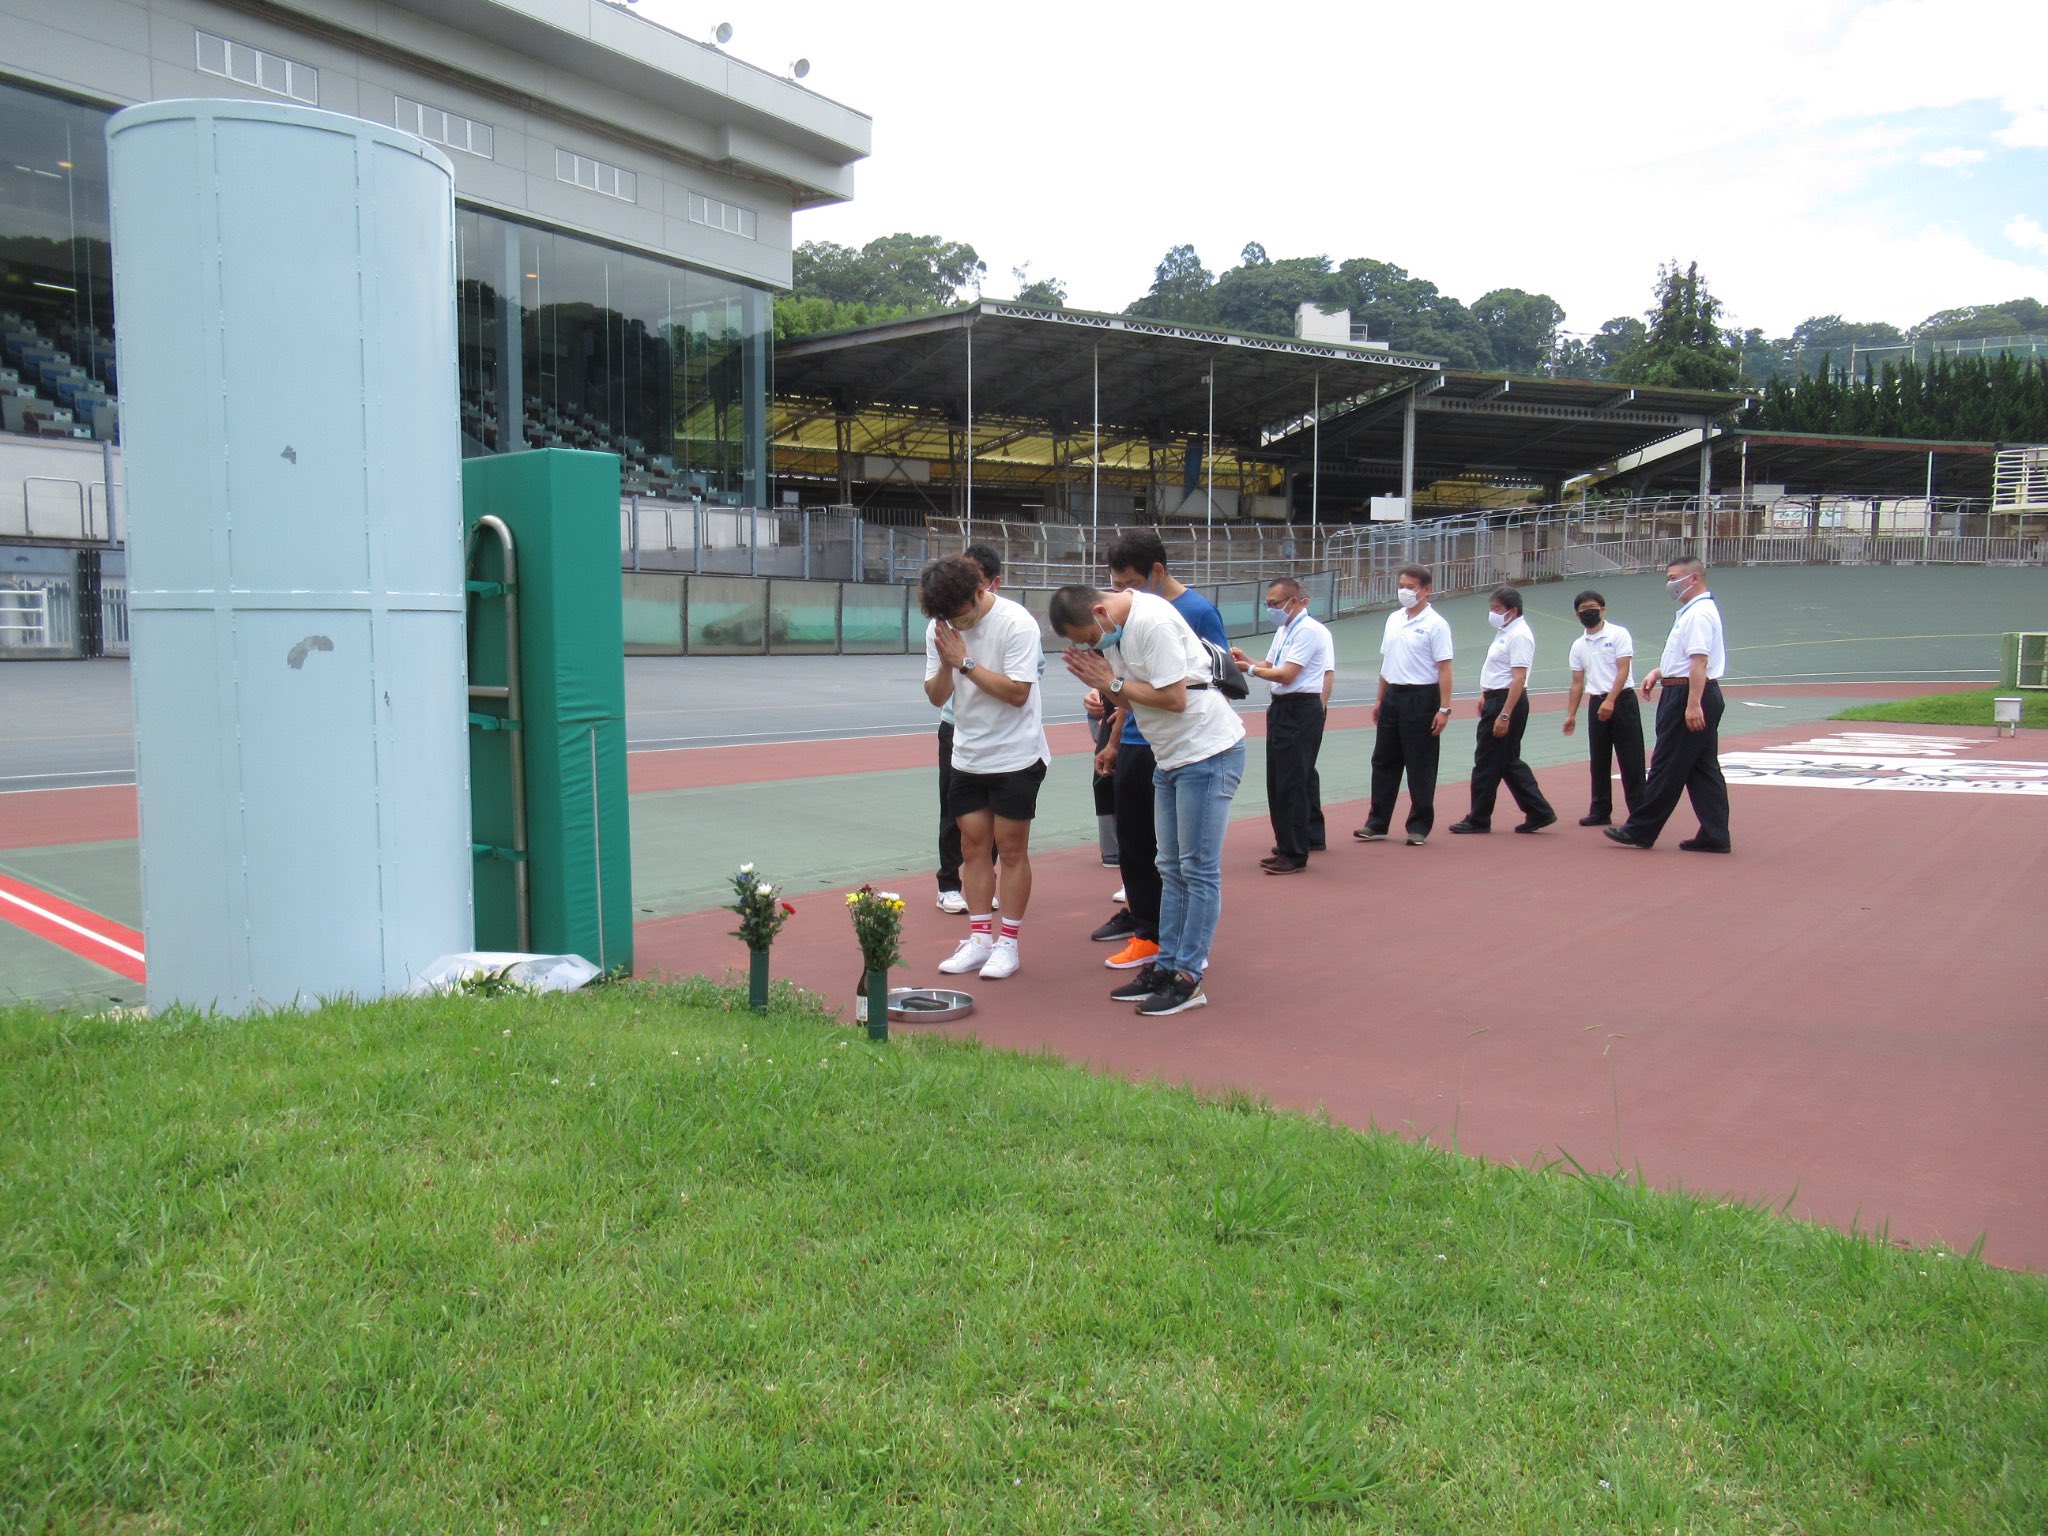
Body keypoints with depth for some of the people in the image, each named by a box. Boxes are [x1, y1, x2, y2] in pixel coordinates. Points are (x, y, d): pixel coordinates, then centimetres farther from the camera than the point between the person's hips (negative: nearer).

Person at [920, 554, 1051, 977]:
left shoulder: (1016, 624, -16)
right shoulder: (939, 628, 0)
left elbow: (1017, 692, -22)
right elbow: (936, 696, 1)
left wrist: (966, 662, -21)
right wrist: (946, 664, -19)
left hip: (1015, 756, -5)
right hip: (967, 756, 5)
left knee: (1011, 847, 1)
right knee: (973, 846, 7)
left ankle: (1008, 943, 9)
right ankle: (979, 939, 15)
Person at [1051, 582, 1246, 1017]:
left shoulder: (1151, 622, -21)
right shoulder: (1114, 628, 6)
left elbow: (1174, 698, -25)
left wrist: (1113, 683, -14)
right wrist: (1100, 684, -10)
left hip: (1208, 752, -10)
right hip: (1170, 757, 10)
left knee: (1199, 868, -5)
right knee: (1171, 868, 13)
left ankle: (1188, 977, 0)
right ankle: (1166, 964, 20)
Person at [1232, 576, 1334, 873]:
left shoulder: (1308, 631, -15)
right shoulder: (1284, 631, 17)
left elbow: (1285, 674, -20)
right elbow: (1269, 666, 15)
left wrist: (1251, 669, -11)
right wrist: (1245, 659, -2)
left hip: (1301, 711, -10)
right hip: (1281, 709, 10)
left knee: (1292, 783, -6)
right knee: (1277, 781, 14)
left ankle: (1296, 855, 1)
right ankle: (1286, 846, 24)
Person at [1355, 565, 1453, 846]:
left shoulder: (1434, 624, -10)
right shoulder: (1393, 619, 11)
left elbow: (1444, 669, -14)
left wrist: (1444, 709, -20)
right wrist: (1380, 700, 16)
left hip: (1421, 699, -7)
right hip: (1393, 696, 7)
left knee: (1420, 767, 1)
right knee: (1384, 762, 10)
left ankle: (1419, 827, 10)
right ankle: (1377, 824, 18)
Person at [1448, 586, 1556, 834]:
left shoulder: (1519, 636, -17)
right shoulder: (1506, 632, 14)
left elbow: (1519, 678, -23)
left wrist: (1504, 715, -27)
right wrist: (1486, 695, 25)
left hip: (1508, 701, -10)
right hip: (1497, 699, 10)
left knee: (1487, 762, -2)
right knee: (1508, 761, 14)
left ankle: (1478, 820, 8)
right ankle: (1539, 812, 17)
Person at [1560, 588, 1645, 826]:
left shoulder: (1618, 635, -5)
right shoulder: (1578, 646, 11)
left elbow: (1623, 670, -13)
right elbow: (1577, 683, 14)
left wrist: (1610, 701, -23)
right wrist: (1571, 715, 9)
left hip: (1621, 701, -6)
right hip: (1596, 704, 6)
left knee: (1630, 759, -5)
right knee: (1599, 761, 9)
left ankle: (1639, 812, -2)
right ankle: (1600, 811, 16)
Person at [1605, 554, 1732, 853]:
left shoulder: (1699, 614, -16)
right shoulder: (1691, 612, 18)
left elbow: (1699, 661, -24)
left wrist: (1693, 704, -29)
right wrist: (1659, 671, 16)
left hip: (1687, 697, -11)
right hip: (1691, 697, 11)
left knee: (1667, 767, -4)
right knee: (1703, 769, 9)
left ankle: (1640, 831, 2)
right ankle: (1715, 836, 11)